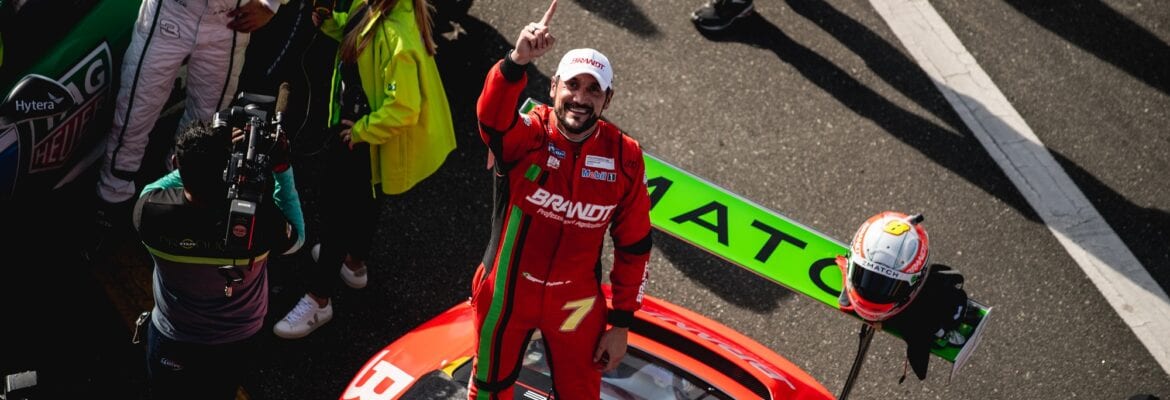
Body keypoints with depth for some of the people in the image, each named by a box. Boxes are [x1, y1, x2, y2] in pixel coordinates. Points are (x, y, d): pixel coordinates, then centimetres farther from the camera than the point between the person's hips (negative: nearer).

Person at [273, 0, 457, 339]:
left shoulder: (397, 35, -36)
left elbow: (402, 110, -35)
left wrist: (360, 131, -21)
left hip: (367, 138, -9)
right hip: (353, 123, 9)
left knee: (338, 206, 4)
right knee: (360, 198, 28)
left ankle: (318, 300, 20)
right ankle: (354, 263, 52)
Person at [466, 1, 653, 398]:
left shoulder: (624, 157, -13)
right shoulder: (524, 135, -20)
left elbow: (634, 245, -4)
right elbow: (491, 113, -45)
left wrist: (622, 321, -1)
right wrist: (517, 61, -65)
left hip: (577, 304, 1)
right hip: (505, 293, -1)